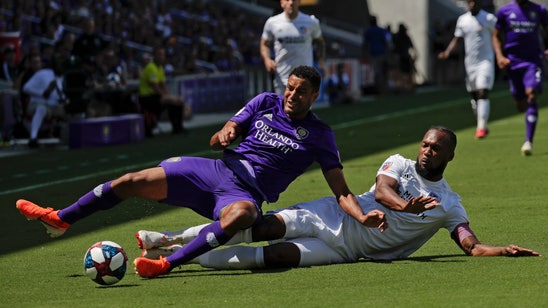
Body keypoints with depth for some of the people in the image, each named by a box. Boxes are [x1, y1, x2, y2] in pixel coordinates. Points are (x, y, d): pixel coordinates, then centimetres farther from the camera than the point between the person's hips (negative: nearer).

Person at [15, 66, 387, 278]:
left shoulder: (319, 135, 0)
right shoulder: (266, 103, 9)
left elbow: (340, 188, -4)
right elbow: (221, 137, 9)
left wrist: (363, 216, -22)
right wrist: (222, 137, -16)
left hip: (246, 194, -4)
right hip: (217, 170, 4)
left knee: (242, 214, -44)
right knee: (133, 181, -4)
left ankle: (168, 263, -46)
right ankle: (60, 219, 11)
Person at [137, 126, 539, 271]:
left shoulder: (450, 206, 6)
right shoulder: (400, 164, 5)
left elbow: (472, 246, -2)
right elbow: (381, 190, -13)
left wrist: (505, 250, -22)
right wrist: (405, 206, -35)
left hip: (348, 250, -1)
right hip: (336, 215, 1)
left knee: (277, 255, -21)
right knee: (265, 227, -21)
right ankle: (172, 240, -12)